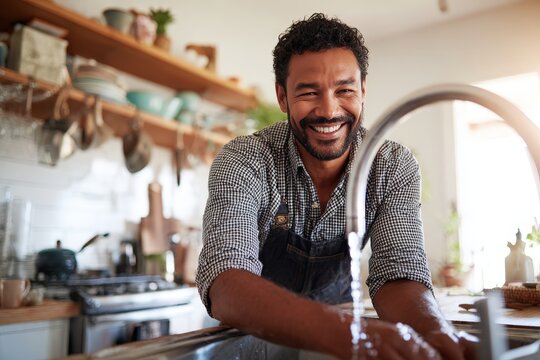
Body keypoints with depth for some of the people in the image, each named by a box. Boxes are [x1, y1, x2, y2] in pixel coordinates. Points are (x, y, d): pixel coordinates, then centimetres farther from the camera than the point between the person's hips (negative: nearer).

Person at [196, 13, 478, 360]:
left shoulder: (395, 167, -12)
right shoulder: (242, 162, -20)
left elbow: (399, 274, -17)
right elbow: (226, 288, -33)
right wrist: (342, 331, -49)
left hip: (339, 329, 2)